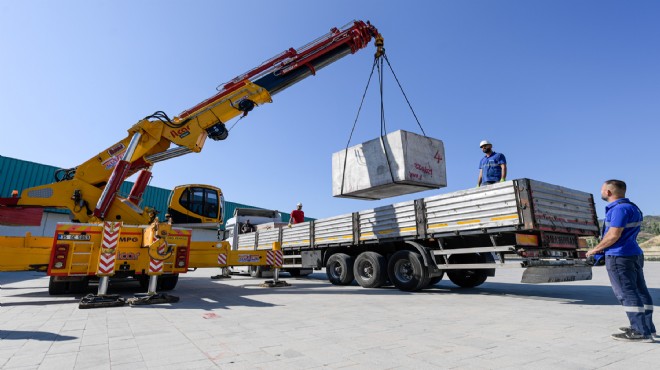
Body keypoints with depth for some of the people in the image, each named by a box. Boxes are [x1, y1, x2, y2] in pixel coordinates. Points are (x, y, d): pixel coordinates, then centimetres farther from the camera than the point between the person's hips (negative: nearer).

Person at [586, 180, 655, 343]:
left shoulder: (620, 208, -18)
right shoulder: (631, 207, 15)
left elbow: (614, 235, -22)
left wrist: (595, 249, -9)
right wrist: (603, 247, 15)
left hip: (619, 256, -10)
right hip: (634, 254, 10)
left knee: (627, 293, -6)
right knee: (640, 291, 13)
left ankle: (641, 332, -4)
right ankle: (648, 328, 21)